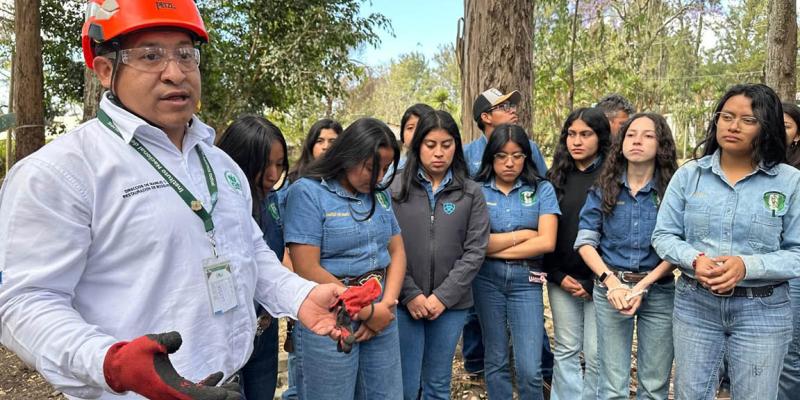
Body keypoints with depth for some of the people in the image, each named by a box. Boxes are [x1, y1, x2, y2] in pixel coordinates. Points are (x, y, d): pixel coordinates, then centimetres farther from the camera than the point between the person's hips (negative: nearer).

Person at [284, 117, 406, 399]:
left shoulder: (379, 194, 9)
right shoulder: (307, 192, -11)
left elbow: (397, 252, 10)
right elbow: (307, 270, -17)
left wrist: (386, 305, -7)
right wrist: (368, 312, -12)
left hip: (381, 317, 6)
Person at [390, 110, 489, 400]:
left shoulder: (471, 194, 3)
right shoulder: (396, 190, 0)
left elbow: (475, 250, -2)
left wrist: (443, 296, -9)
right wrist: (410, 294, -11)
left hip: (451, 304, 1)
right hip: (404, 303, -1)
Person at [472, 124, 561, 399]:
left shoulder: (542, 190, 1)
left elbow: (547, 242, -8)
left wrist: (494, 248, -8)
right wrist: (523, 234, -5)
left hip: (527, 279, 0)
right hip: (486, 278, 1)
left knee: (529, 368, -4)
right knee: (496, 360, 12)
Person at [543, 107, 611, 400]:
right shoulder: (555, 178, 7)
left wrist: (596, 282, -11)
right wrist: (557, 275, -3)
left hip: (599, 281, -3)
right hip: (562, 280, 3)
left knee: (596, 355, 3)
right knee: (566, 350, 10)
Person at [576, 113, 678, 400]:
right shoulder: (604, 188, 2)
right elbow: (585, 241, -2)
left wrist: (642, 287, -15)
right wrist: (612, 281, -14)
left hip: (658, 291, 0)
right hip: (610, 288, 1)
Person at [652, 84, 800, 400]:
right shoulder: (688, 174, 0)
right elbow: (663, 236, 1)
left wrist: (747, 266, -23)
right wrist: (695, 260, -18)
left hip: (762, 311, -1)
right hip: (694, 304, 2)